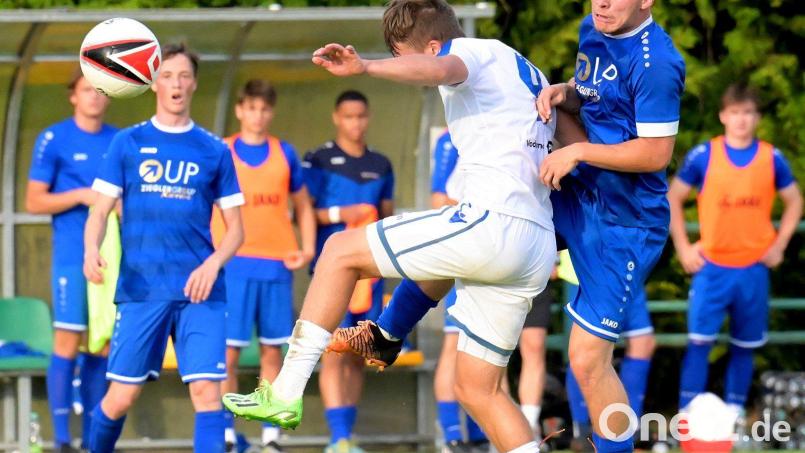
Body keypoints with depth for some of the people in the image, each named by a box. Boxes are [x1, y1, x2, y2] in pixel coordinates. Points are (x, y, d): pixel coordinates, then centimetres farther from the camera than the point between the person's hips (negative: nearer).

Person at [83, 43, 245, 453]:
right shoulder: (128, 143, 7)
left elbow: (234, 228, 9)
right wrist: (91, 250, -17)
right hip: (141, 289, 0)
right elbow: (100, 211, 4)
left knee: (206, 389, -13)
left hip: (199, 291, 0)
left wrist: (213, 264, -11)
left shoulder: (214, 151, 8)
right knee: (121, 396, 0)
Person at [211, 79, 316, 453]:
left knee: (272, 351, 4)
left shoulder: (285, 154, 10)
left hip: (277, 264, 2)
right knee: (228, 351, -5)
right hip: (234, 264, -2)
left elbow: (303, 206, 16)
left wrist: (308, 248, 2)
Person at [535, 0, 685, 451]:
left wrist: (578, 152, -22)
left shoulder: (655, 63, -23)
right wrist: (562, 92, -2)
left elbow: (656, 153, -23)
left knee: (588, 359, -8)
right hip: (575, 194, 9)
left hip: (624, 224, -9)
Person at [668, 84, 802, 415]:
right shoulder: (703, 156, -3)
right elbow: (673, 199, 7)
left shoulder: (772, 158, 1)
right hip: (712, 267, -2)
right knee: (699, 341, -10)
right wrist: (683, 247, 0)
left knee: (744, 346, 7)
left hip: (754, 268, 2)